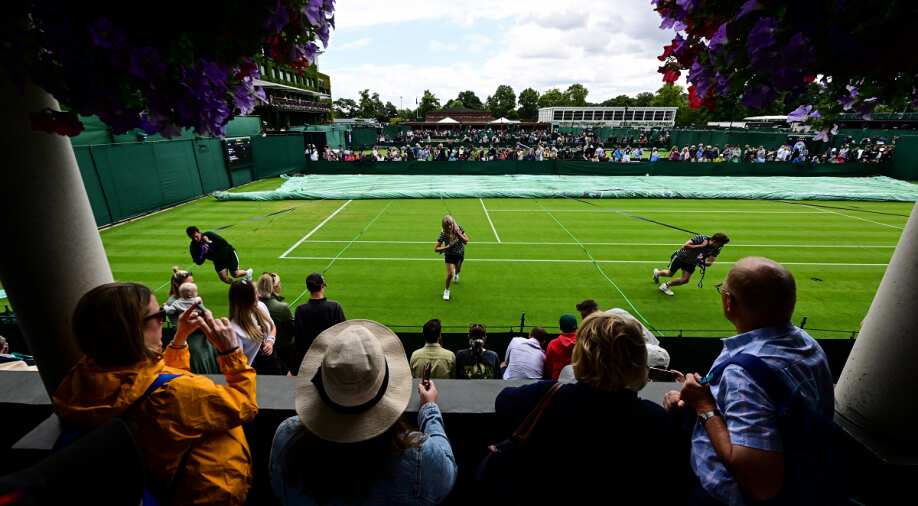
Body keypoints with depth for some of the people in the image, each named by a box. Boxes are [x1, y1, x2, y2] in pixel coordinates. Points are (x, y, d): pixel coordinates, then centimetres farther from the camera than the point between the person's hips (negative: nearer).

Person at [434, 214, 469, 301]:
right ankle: (446, 290, 11)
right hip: (450, 255, -3)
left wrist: (458, 234, -32)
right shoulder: (443, 234, -26)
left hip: (460, 253, 3)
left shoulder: (459, 229, -21)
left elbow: (466, 241, -20)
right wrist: (446, 247, -37)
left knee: (458, 269, 27)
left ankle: (456, 274, 67)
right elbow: (435, 248, -24)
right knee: (450, 273, -15)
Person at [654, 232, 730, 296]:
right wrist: (701, 246, -47)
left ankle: (666, 285, 19)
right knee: (670, 274, 10)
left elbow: (710, 263, -22)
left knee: (685, 280, -5)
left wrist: (703, 262, -43)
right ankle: (657, 272, 43)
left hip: (691, 263, 4)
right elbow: (685, 246, -42)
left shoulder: (716, 249, -20)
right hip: (680, 257, -4)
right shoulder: (700, 238, -34)